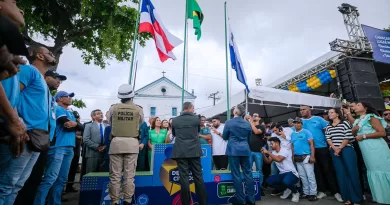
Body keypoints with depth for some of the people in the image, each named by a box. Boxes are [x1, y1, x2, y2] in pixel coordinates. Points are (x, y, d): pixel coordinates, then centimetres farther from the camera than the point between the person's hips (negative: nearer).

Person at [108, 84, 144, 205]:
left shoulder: (113, 108, 2)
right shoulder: (138, 109, 0)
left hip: (116, 142, 1)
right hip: (132, 143, 0)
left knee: (115, 175, 7)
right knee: (129, 175, 4)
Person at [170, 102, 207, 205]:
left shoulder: (175, 120, 3)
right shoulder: (196, 118, 1)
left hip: (180, 152, 0)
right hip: (194, 151, 0)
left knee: (184, 177, 3)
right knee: (198, 177, 7)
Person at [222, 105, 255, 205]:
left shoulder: (229, 122, -6)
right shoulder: (248, 123, 5)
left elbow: (224, 137, 5)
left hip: (233, 150, -4)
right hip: (245, 150, 4)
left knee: (236, 175, 3)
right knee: (248, 173, 10)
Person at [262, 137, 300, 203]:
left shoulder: (284, 150, -15)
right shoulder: (273, 152, 8)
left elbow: (278, 159, -31)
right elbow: (268, 161, 7)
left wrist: (268, 152, -26)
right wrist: (263, 153, -9)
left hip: (292, 173, -7)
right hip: (282, 174, 7)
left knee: (286, 181, -38)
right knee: (269, 181, -11)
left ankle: (295, 193, -3)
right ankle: (287, 189, 11)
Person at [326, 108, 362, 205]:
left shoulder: (345, 123, 2)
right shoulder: (328, 127, 15)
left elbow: (348, 137, -6)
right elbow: (328, 139, 7)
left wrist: (340, 148, -10)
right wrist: (335, 148, -8)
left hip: (346, 149, -4)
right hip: (335, 151, 4)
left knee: (352, 172, -4)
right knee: (341, 173, 4)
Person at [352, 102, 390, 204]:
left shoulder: (371, 117, -4)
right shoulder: (357, 121, 17)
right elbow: (354, 135, 23)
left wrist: (364, 136, -15)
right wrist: (353, 131, 2)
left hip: (376, 149, -7)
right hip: (366, 151, 7)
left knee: (381, 171, -4)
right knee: (373, 172, 12)